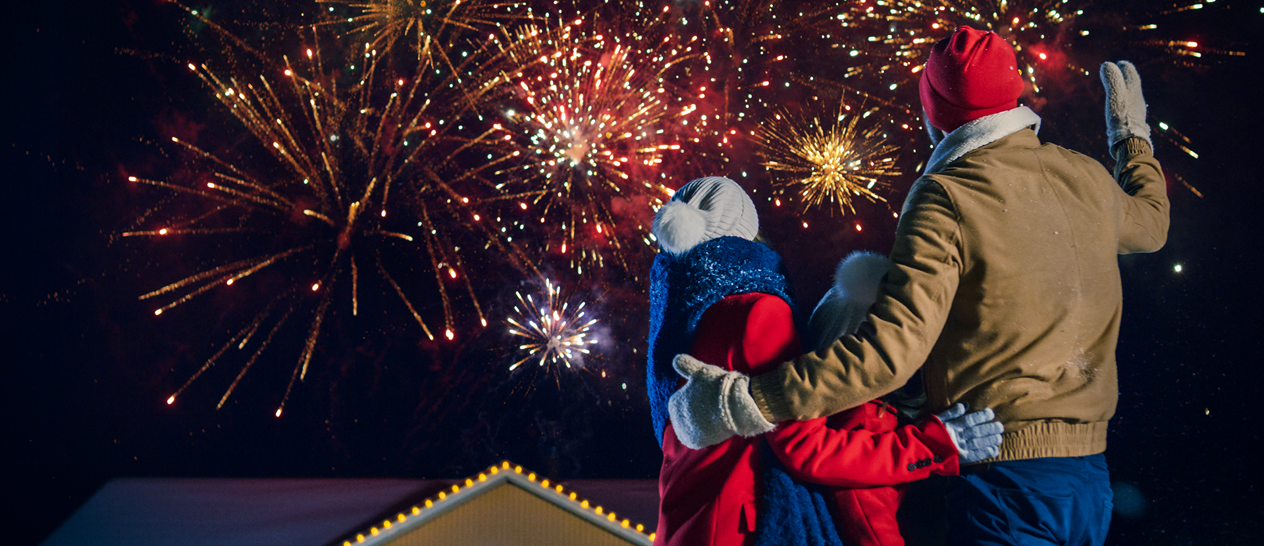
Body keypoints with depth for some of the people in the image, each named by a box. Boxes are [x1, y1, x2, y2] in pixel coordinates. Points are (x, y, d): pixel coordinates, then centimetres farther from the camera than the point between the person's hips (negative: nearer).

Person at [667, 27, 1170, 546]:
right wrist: (1132, 135, 51)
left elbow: (892, 348, -24)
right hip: (1090, 476, 8)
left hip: (1005, 480, -7)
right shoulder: (1086, 178, 8)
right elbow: (1150, 220, 33)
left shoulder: (947, 197, -13)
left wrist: (745, 403, -26)